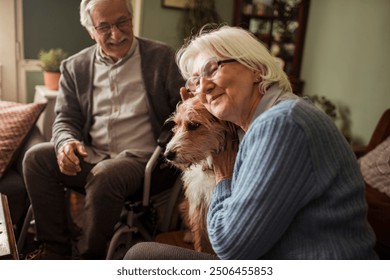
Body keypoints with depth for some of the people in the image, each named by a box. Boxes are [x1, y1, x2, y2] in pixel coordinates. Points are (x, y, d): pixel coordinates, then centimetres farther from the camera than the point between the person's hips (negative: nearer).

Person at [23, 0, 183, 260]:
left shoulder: (162, 56, 2)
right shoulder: (75, 67, 10)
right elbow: (66, 119, 12)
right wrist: (66, 142, -12)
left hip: (141, 158, -4)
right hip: (91, 157, 4)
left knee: (105, 174, -32)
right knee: (36, 157, -15)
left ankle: (90, 260, -7)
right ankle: (56, 250, -1)